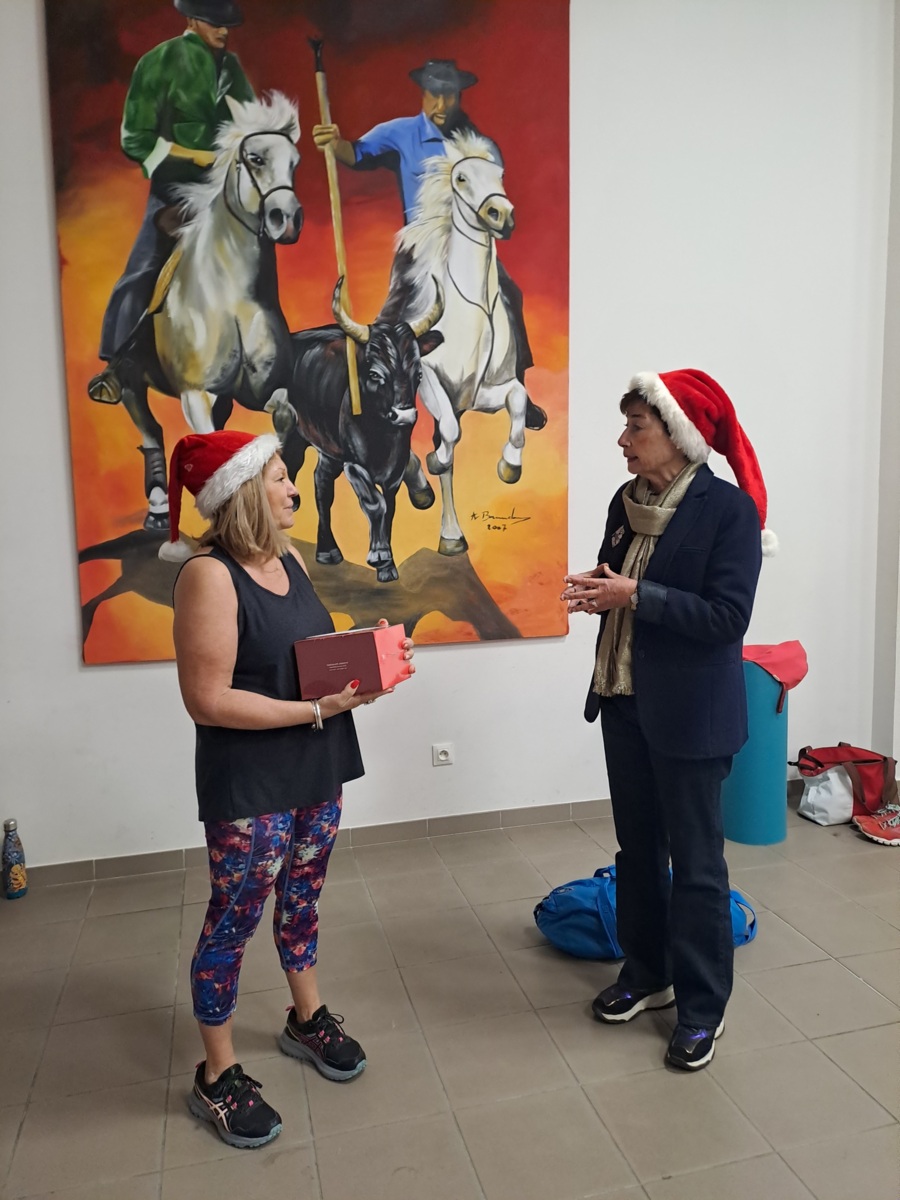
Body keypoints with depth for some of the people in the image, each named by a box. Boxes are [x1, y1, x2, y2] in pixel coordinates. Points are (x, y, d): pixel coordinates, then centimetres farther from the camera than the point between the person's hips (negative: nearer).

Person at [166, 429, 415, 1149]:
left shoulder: (289, 559, 5)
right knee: (235, 918, 7)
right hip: (249, 784, -7)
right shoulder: (209, 576, -20)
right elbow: (208, 700, -23)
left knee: (302, 894, 22)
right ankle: (218, 1077, 27)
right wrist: (317, 710, -22)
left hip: (317, 770, 8)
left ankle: (308, 1019, 44)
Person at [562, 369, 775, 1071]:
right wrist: (596, 591, -6)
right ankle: (647, 975, 37)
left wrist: (634, 595, -23)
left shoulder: (729, 509, -14)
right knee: (637, 847, 18)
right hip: (624, 702, 7)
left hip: (691, 714, -7)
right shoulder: (628, 502, 6)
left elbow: (728, 617, -20)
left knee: (695, 861, 6)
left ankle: (703, 1005, 25)